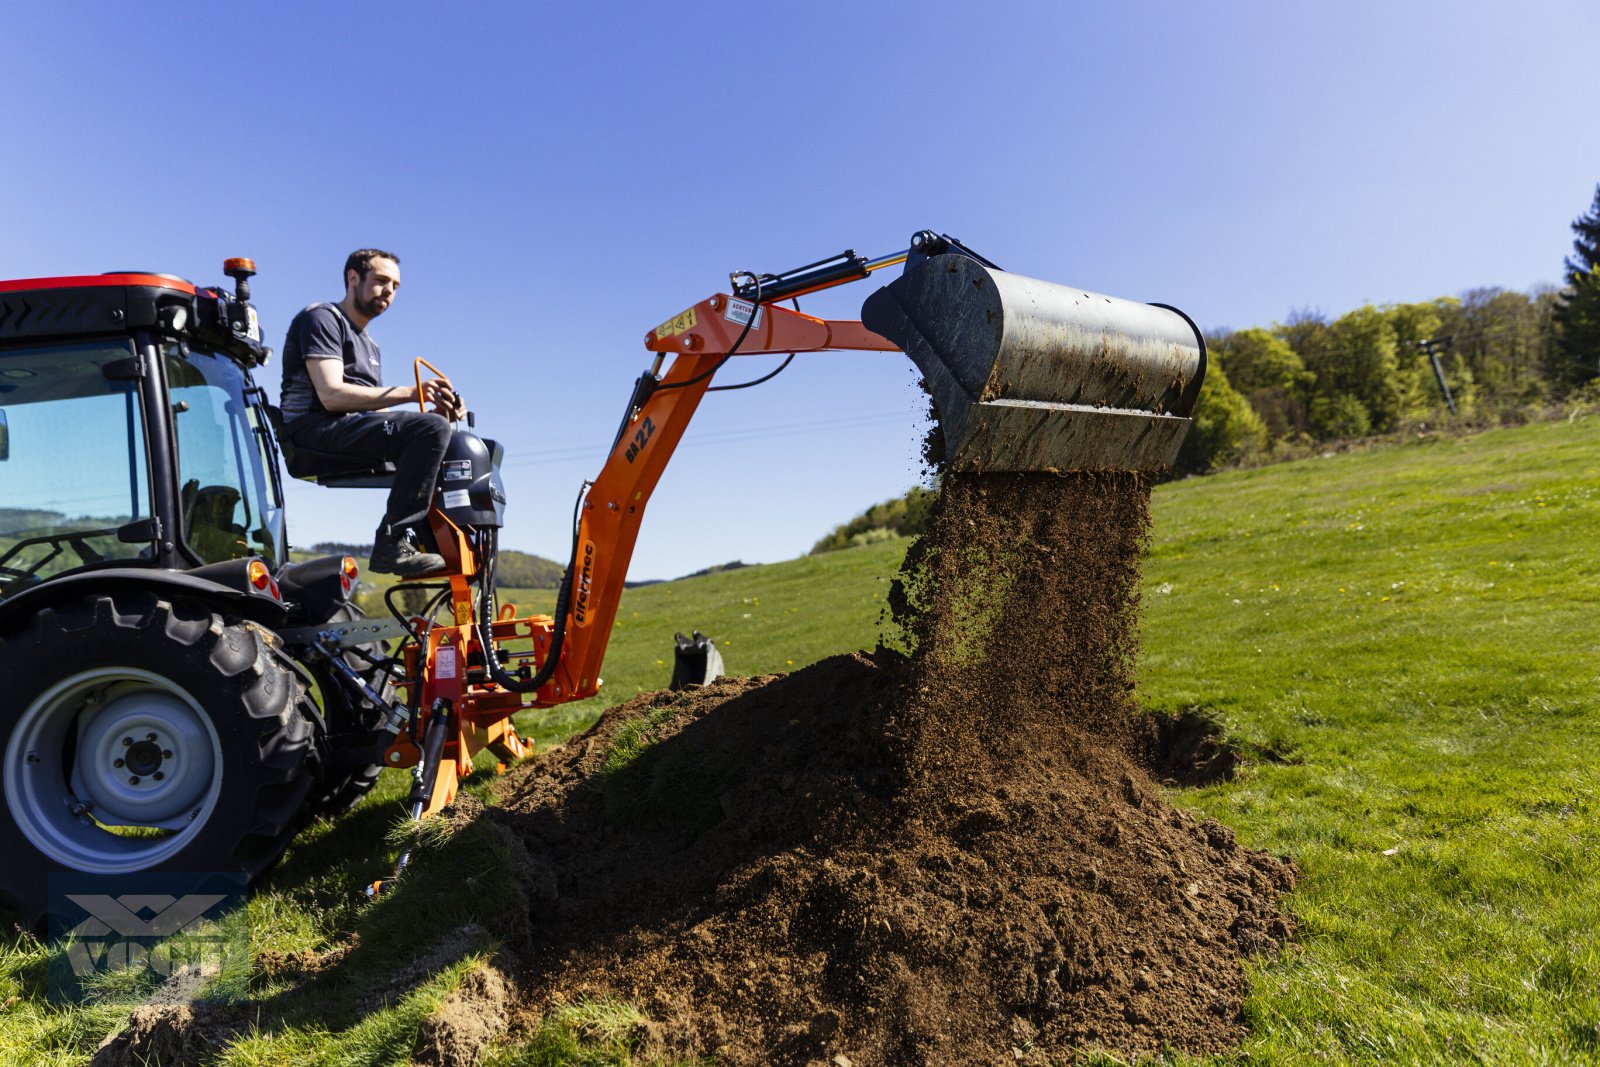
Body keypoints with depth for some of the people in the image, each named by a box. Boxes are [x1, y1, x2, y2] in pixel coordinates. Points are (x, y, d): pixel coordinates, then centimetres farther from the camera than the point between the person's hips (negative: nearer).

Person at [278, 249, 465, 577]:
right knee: (432, 429, -29)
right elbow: (332, 395, -16)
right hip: (315, 430, -9)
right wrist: (410, 393, -19)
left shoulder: (370, 346, 29)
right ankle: (392, 543, -31)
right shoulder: (322, 318, 0)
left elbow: (377, 409, 17)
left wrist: (435, 411, -1)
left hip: (358, 432, 9)